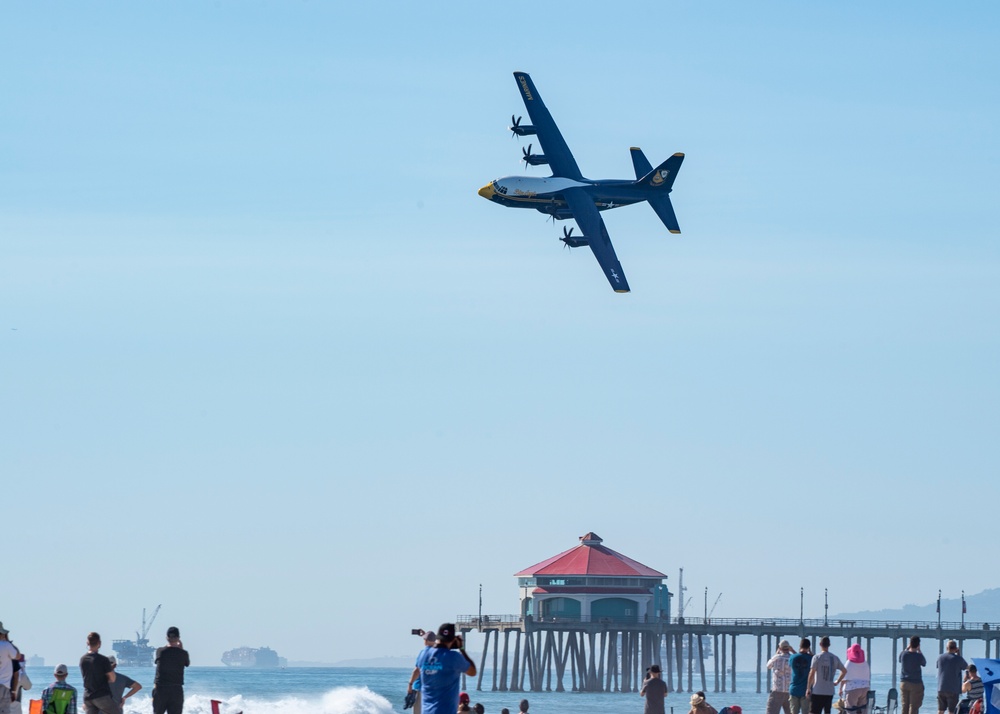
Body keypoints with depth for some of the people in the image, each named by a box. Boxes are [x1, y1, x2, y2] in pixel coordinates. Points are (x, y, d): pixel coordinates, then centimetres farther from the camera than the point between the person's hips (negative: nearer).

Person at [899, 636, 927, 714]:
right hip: (916, 684, -4)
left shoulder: (903, 654, -5)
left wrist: (907, 648, 19)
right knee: (914, 707, -1)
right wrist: (919, 651, 11)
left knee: (904, 706, 9)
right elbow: (924, 663, 7)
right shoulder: (919, 656, -14)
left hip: (904, 683, 4)